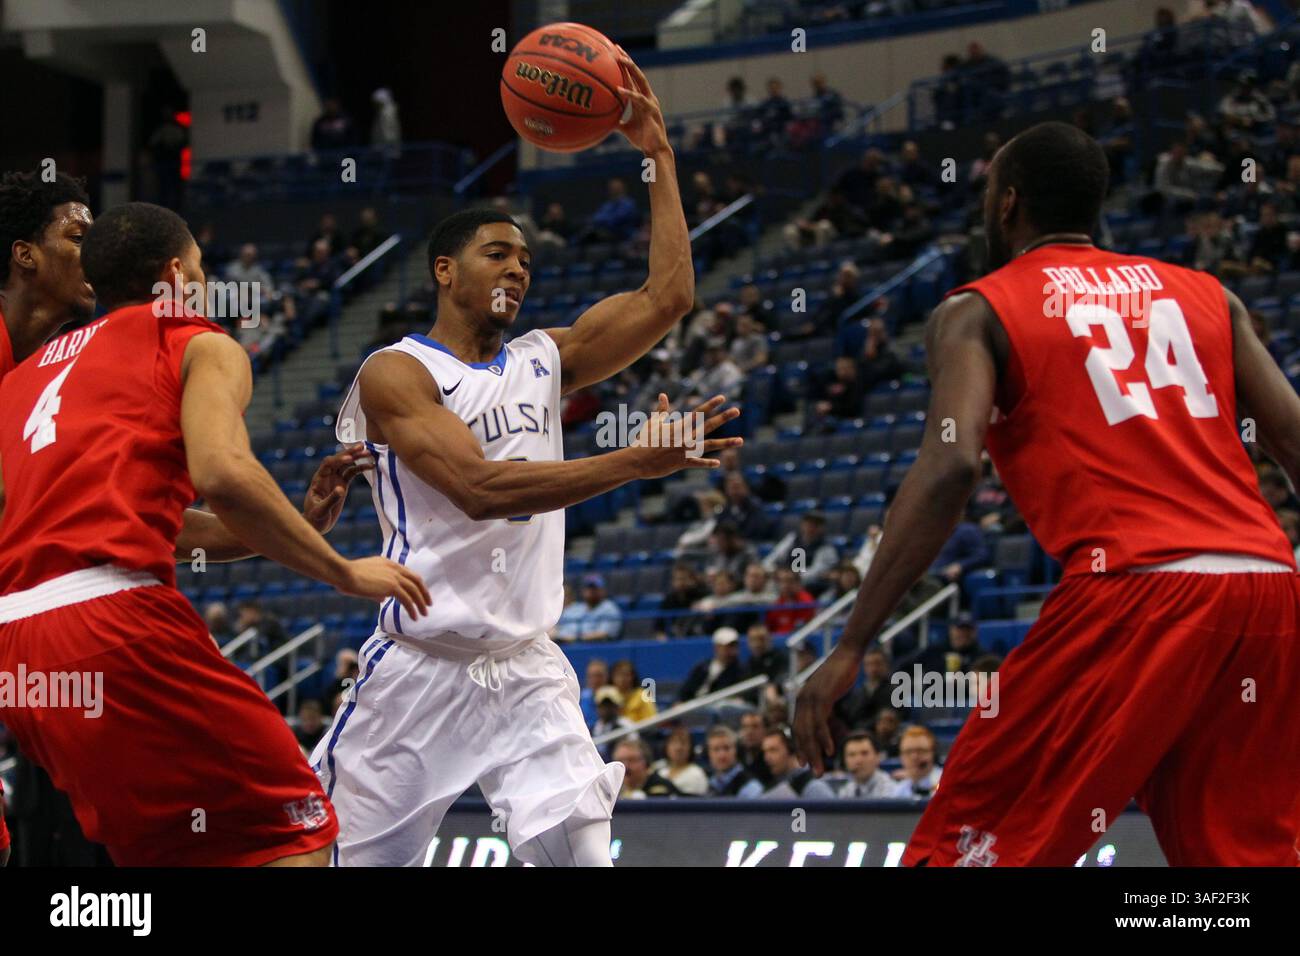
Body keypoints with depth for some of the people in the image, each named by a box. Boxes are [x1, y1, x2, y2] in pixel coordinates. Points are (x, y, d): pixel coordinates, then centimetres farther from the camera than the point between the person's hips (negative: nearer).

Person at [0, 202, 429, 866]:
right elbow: (221, 472, -11)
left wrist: (298, 525, 33)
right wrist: (344, 573, -1)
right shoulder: (199, 344, 9)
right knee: (294, 838, -5)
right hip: (114, 621, -8)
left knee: (161, 846, 23)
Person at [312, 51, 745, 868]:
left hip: (527, 670, 5)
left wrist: (658, 155, 1)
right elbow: (480, 488, -22)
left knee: (579, 851, -13)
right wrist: (638, 462, -30)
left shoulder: (542, 361, 11)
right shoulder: (395, 373, -8)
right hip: (419, 669, -4)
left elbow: (668, 298, 4)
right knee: (352, 858, 3)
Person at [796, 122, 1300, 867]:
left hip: (1135, 589, -5)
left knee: (969, 841, 5)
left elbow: (952, 466, -8)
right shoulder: (1209, 295, 21)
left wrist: (852, 648, -8)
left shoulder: (979, 311, 9)